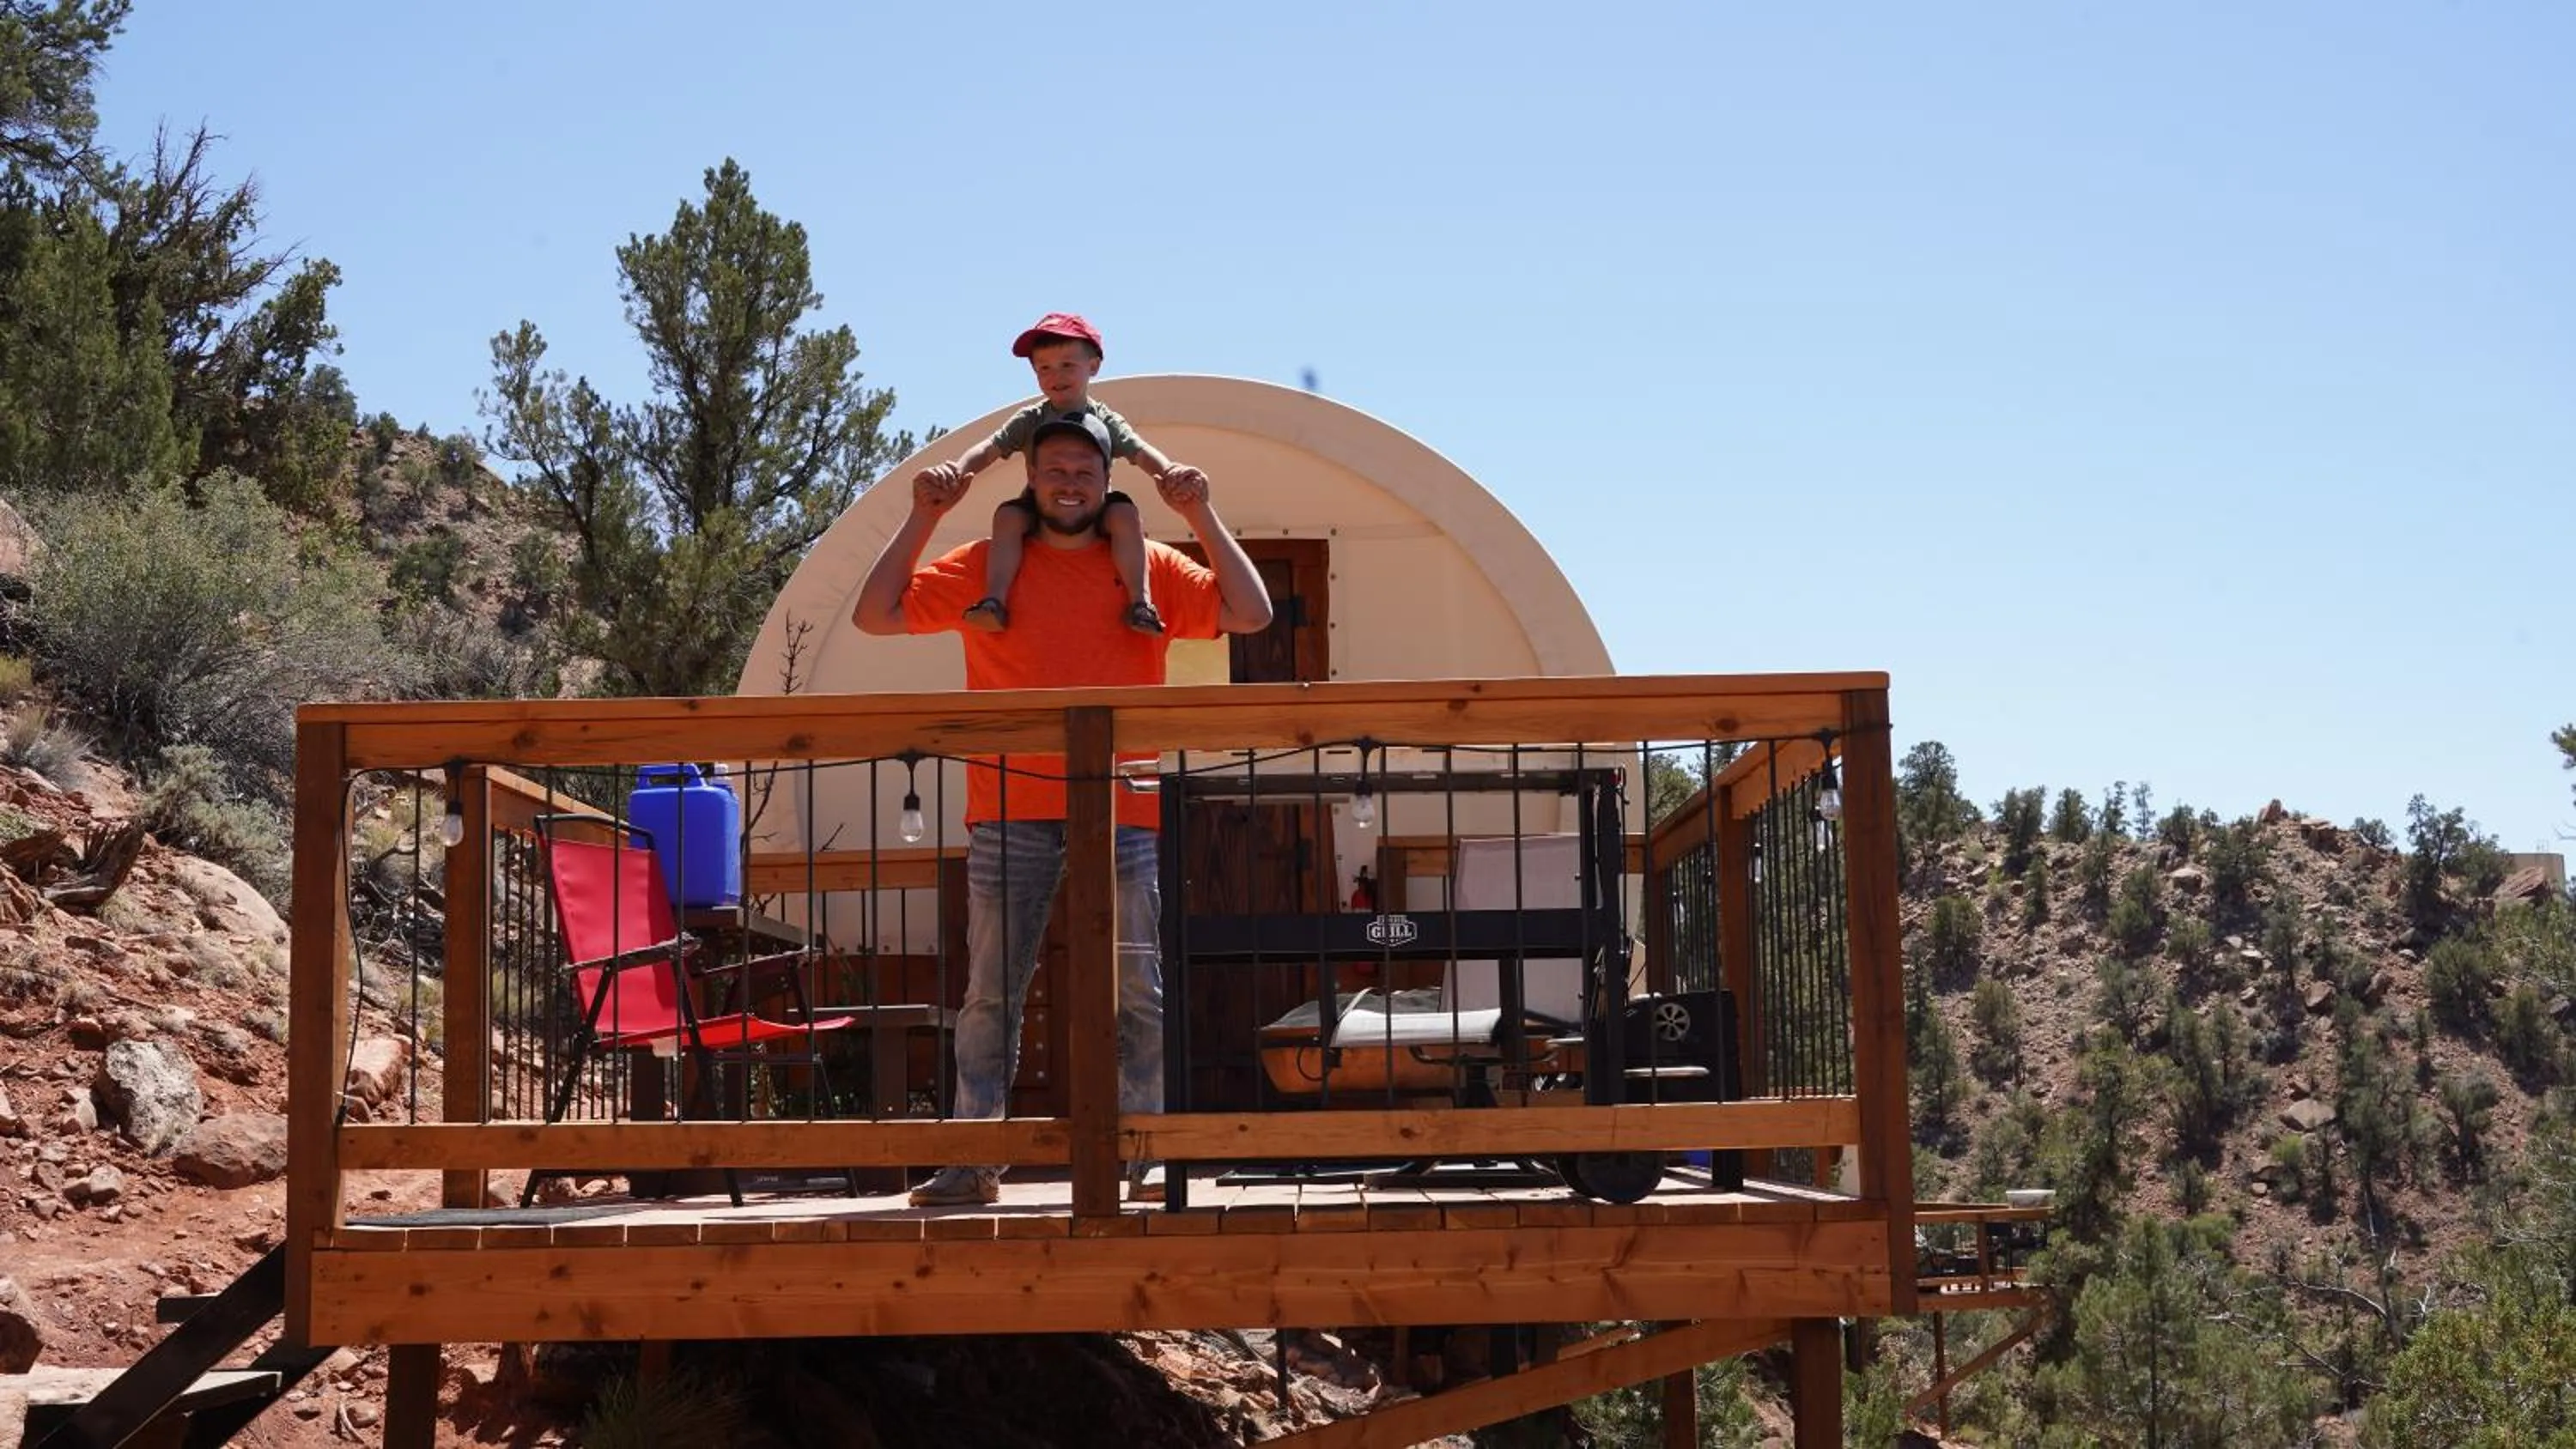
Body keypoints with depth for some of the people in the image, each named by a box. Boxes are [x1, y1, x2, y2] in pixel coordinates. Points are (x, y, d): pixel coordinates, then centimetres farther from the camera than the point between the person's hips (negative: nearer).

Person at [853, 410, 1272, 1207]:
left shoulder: (1149, 569, 10)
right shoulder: (985, 566, 10)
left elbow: (1251, 614, 3)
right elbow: (876, 615, 7)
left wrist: (1203, 518, -1)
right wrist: (921, 518, 1)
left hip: (1121, 814, 0)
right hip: (1010, 812, 0)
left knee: (1135, 996, 0)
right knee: (991, 995, 1)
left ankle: (1147, 1158, 7)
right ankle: (973, 1161, 6)